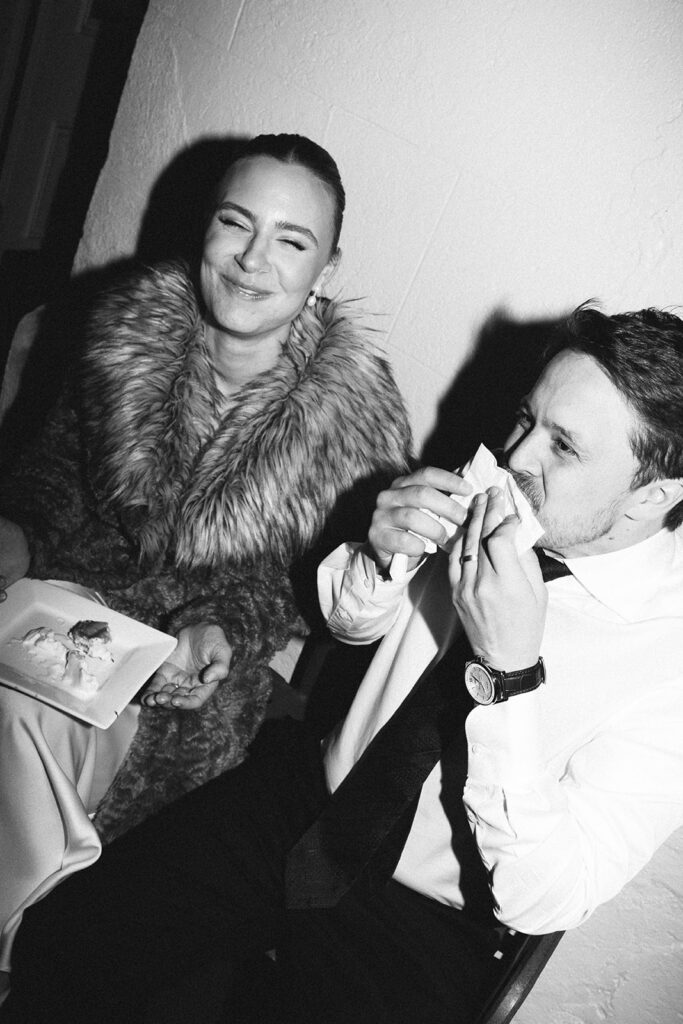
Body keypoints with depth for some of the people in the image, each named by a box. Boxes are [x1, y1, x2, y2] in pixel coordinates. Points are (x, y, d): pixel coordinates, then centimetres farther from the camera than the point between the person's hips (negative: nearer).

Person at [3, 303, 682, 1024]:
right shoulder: (500, 492, -7)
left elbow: (544, 901, -22)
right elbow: (352, 618, 8)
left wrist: (510, 667, -32)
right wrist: (379, 554, -15)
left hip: (423, 923, -3)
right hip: (308, 794, 4)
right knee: (59, 938, -5)